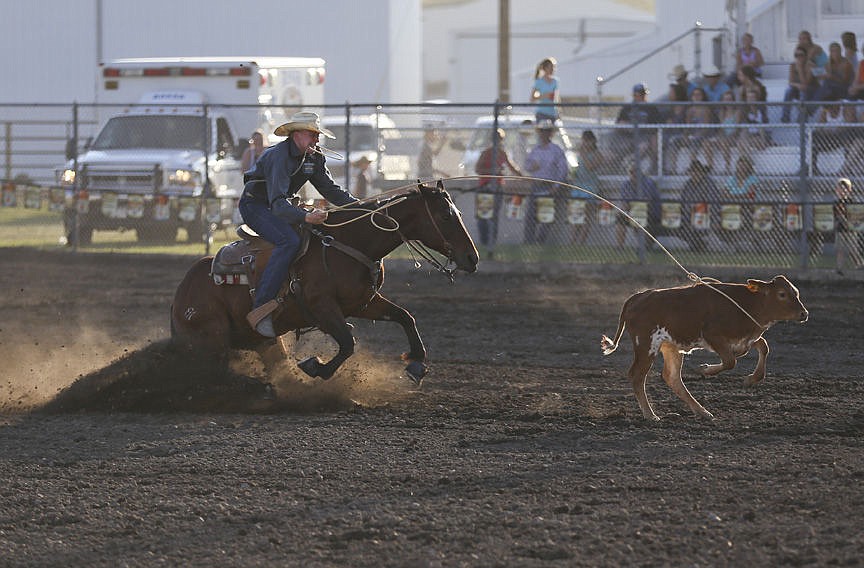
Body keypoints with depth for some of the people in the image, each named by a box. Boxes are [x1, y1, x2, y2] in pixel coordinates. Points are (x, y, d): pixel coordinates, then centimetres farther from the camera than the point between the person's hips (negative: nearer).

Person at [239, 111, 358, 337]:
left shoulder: (314, 159, 2)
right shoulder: (278, 156, -26)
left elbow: (331, 190, 7)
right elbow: (278, 202, -36)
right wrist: (305, 216, -52)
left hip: (279, 206, 9)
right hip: (255, 206, -9)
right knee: (289, 241, -32)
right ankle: (260, 309, -39)